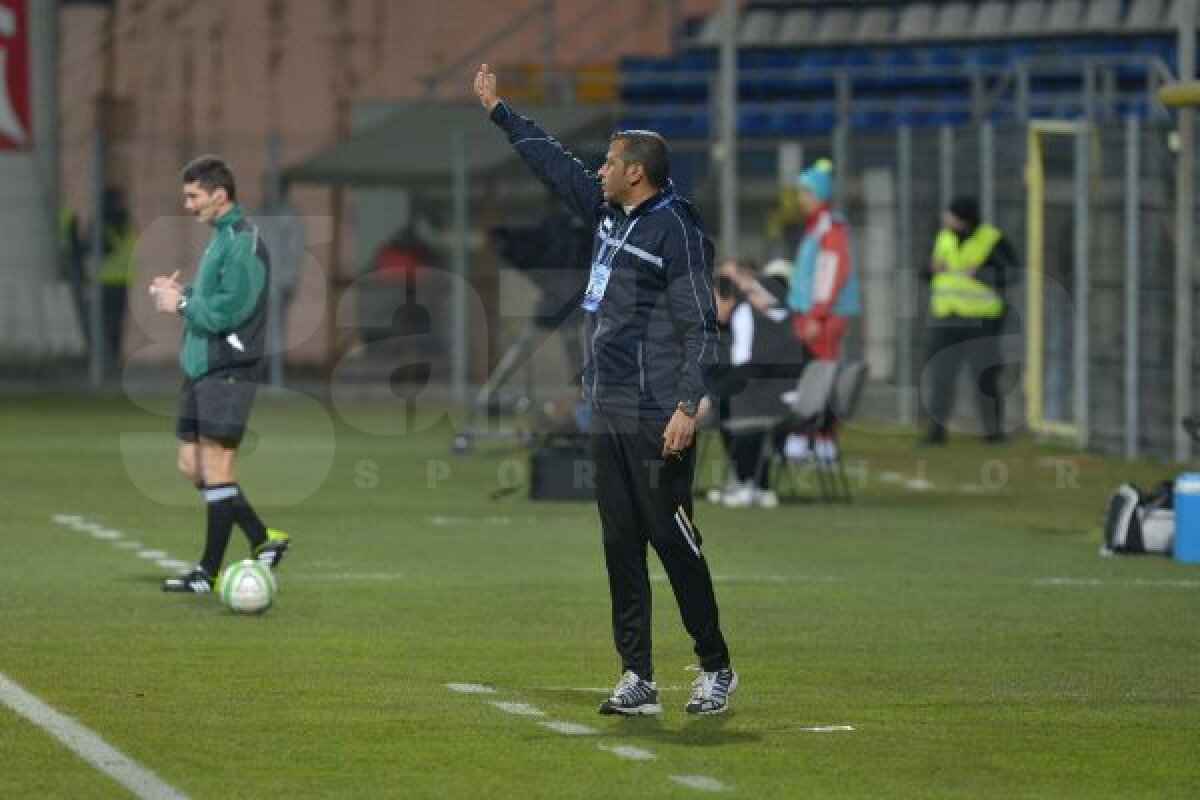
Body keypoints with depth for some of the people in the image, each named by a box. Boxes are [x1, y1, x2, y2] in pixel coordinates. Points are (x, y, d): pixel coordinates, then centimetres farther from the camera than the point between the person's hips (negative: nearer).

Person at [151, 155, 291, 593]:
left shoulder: (243, 242, -15)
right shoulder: (220, 236, 16)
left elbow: (228, 311, -21)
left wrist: (181, 303, -10)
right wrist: (181, 293, 7)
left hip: (227, 371, -10)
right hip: (201, 368, 10)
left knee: (215, 467, -6)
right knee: (192, 465, 9)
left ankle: (209, 571, -1)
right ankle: (264, 540, 17)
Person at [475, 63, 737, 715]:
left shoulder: (676, 232, -11)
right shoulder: (609, 214, 13)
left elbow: (700, 326, -15)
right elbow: (555, 164, 27)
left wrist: (688, 406, -23)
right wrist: (498, 111, 33)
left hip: (657, 423, -9)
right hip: (608, 417, 9)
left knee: (674, 544, -4)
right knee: (621, 549, 6)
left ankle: (716, 668, 6)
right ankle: (637, 679, 7)